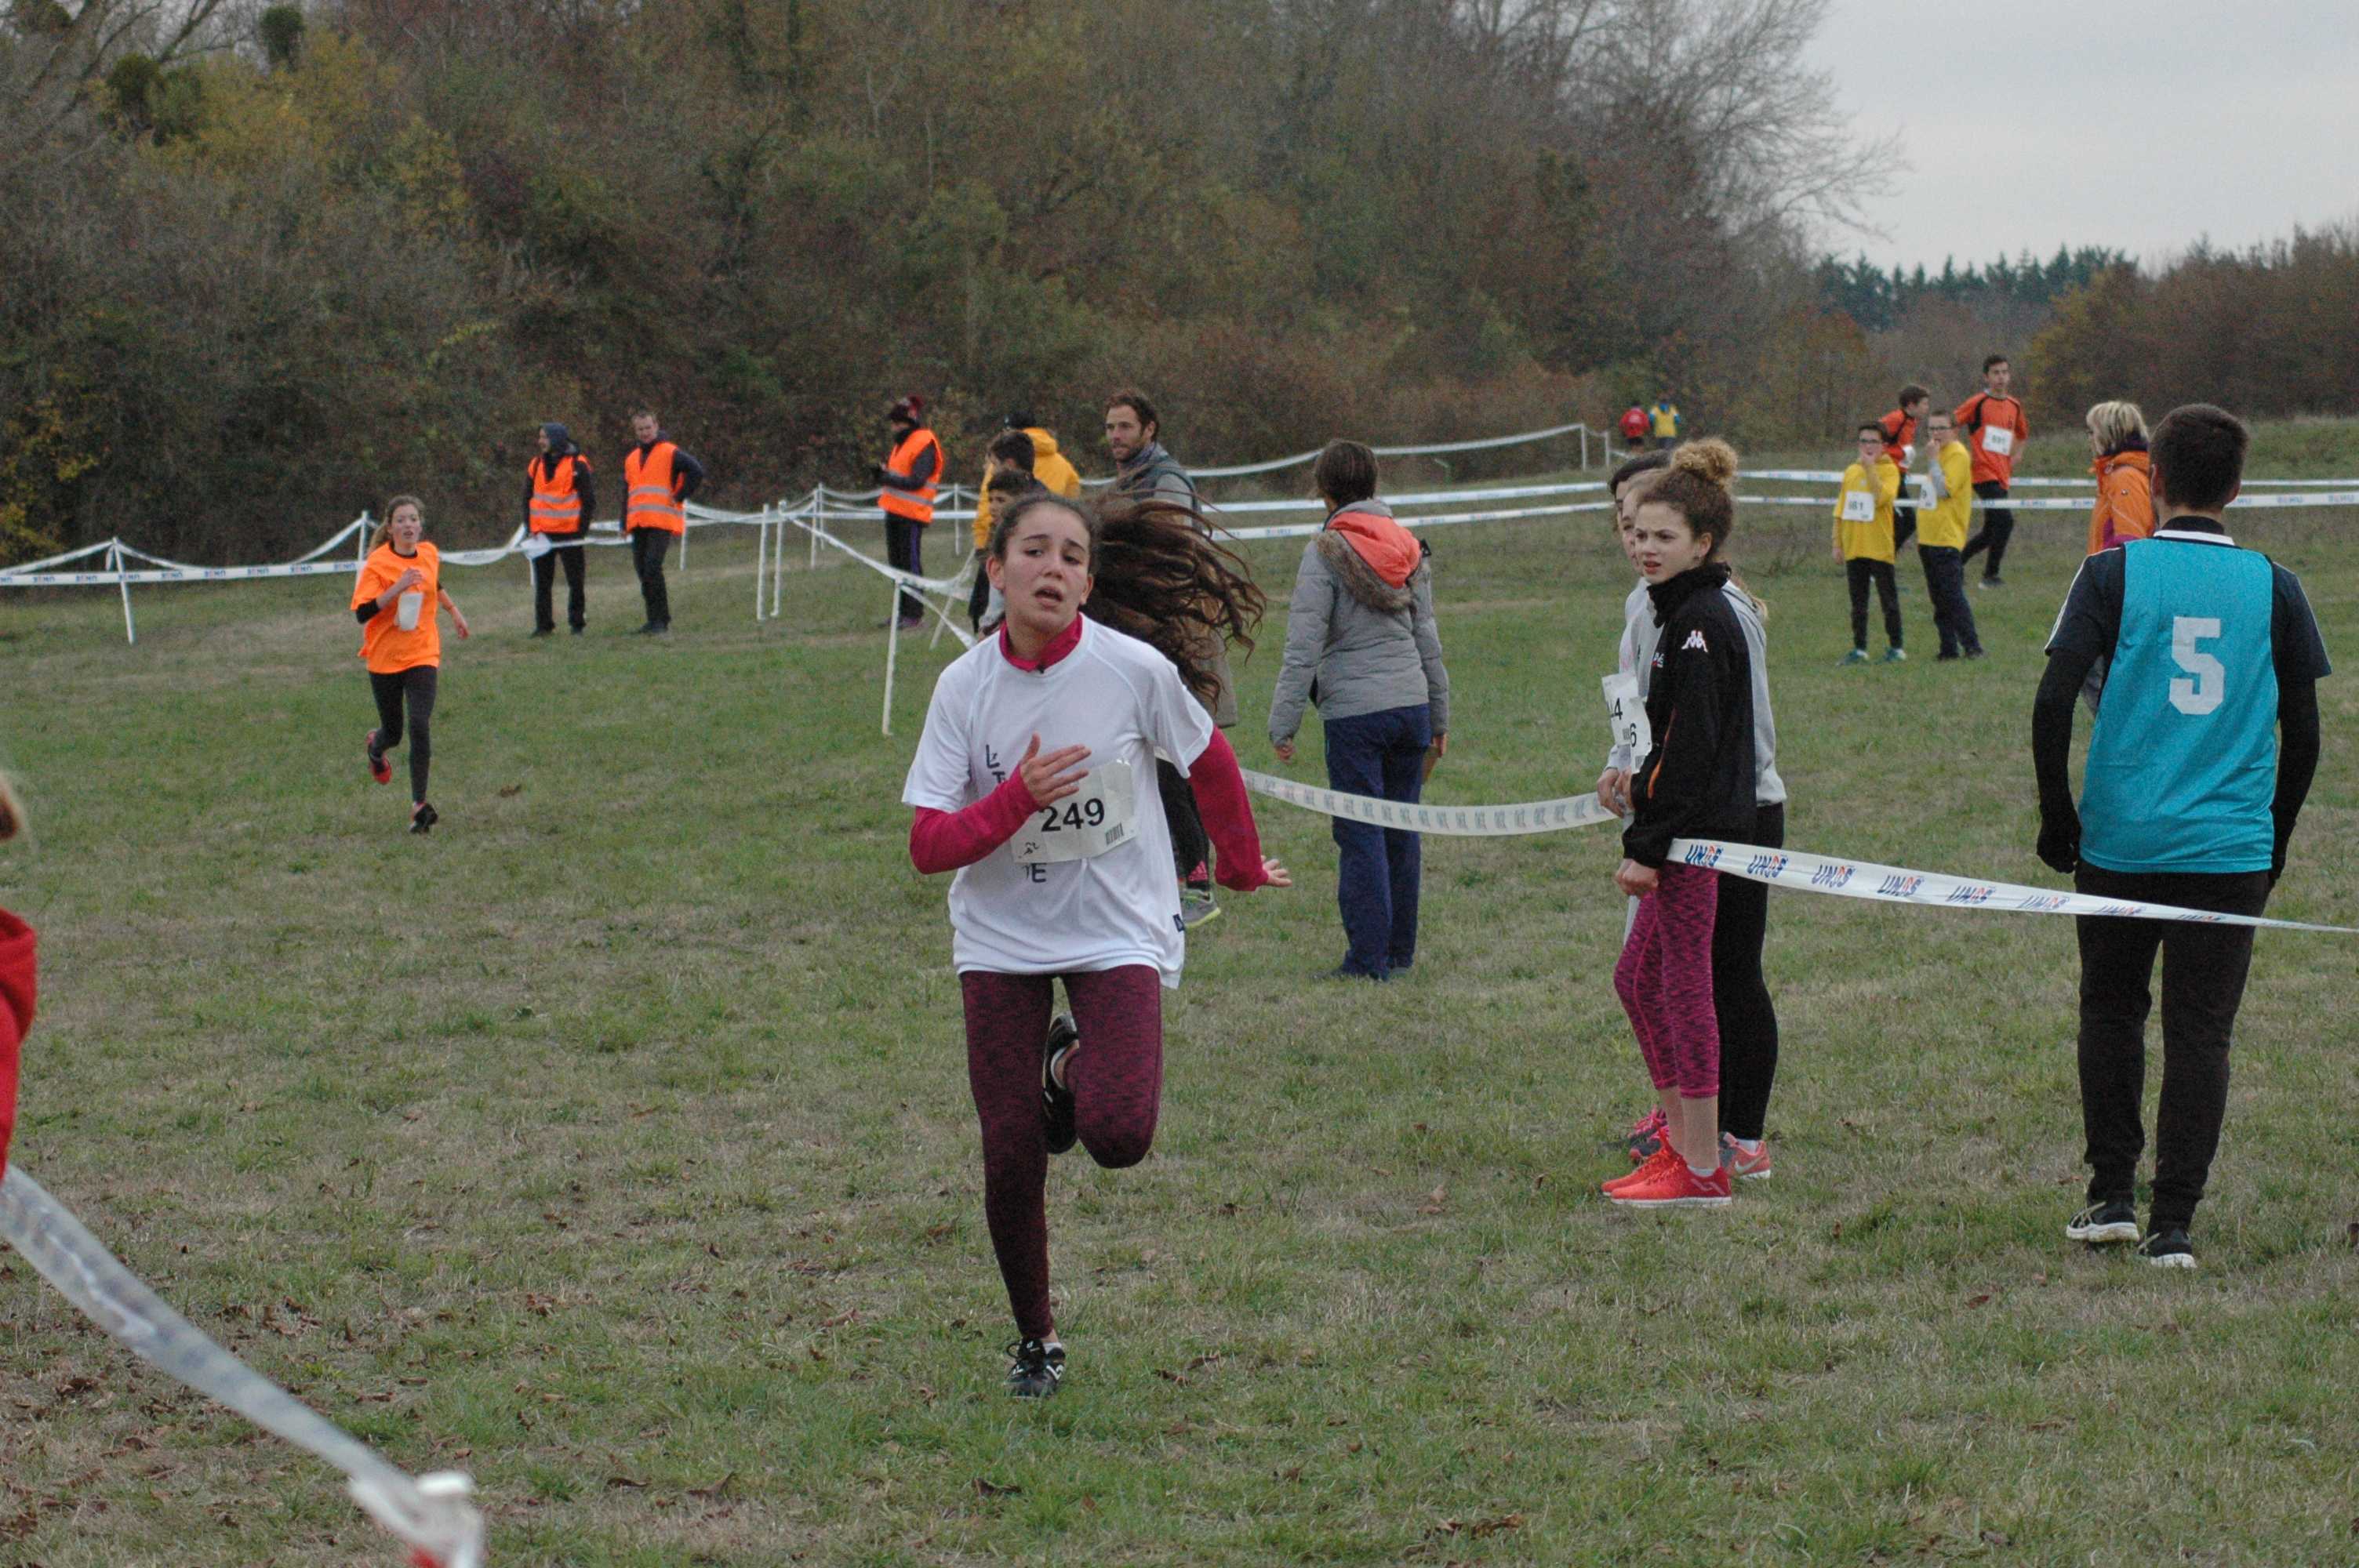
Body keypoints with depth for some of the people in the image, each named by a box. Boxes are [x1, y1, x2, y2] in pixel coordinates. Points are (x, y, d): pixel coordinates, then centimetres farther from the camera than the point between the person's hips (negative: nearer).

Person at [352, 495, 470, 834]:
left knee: (420, 726, -16)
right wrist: (398, 587, -29)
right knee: (392, 732, 12)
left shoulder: (430, 554, 2)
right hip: (384, 658, -2)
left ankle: (419, 805, -12)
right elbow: (362, 612, -22)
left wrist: (452, 610, 34)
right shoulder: (377, 564, -13)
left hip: (422, 656, 2)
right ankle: (375, 747, 51)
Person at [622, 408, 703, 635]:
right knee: (643, 571, 6)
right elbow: (626, 494, 25)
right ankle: (653, 620, 13)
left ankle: (662, 622, -15)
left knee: (653, 567, -17)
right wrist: (624, 523, 17)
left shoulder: (670, 453, -2)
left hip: (662, 522, -7)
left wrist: (679, 497, -10)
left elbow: (697, 472, -10)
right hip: (638, 525, 7)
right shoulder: (631, 458, 20)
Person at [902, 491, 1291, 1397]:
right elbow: (928, 846, -11)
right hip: (1001, 939, 1)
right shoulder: (965, 686, -8)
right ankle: (1034, 1340, 23)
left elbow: (1211, 764, 8)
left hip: (1117, 931, -1)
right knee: (1010, 1154, -1)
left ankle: (1071, 1068, 17)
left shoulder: (1136, 669, -12)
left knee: (1118, 1136, -20)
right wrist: (1018, 797, -26)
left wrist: (1241, 866, 21)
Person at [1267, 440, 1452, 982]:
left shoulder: (1326, 553, -7)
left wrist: (1283, 724, -7)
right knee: (1402, 831, 12)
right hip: (1412, 705, 6)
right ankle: (1401, 949, 18)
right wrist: (1439, 720, 22)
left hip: (1354, 713, -6)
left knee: (1361, 836, -2)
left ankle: (1370, 956, -1)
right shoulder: (1411, 550, 11)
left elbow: (1304, 647, -11)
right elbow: (1429, 641, 15)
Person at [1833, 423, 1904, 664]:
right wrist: (1837, 543, 11)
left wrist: (1870, 468, -19)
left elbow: (1882, 497, -23)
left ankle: (1895, 648, 7)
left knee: (1888, 599, 1)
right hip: (1854, 547, 5)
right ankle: (1859, 649, 13)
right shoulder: (1851, 472, 12)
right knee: (1858, 602, 8)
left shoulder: (1889, 470, -4)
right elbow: (1840, 510, 15)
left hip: (1879, 547, -5)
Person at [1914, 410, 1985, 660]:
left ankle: (1972, 646, -11)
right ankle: (1949, 648, 12)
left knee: (1952, 596, -12)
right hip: (1928, 537, 9)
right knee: (1938, 598, 9)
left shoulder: (1957, 455, -10)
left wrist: (1932, 461, -18)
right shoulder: (1938, 454, 17)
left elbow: (1945, 489, -21)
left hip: (1947, 538, -9)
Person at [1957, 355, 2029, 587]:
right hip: (1983, 473, -7)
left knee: (1991, 531, 11)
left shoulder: (2015, 407, 12)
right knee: (2005, 521, -18)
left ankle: (1955, 563, 27)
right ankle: (1990, 575, -8)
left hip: (2001, 476, 7)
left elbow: (2022, 433, 31)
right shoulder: (1978, 403, -6)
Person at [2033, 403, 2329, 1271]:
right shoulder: (2274, 587, 2)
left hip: (2120, 842, 0)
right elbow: (2302, 734, 5)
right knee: (2200, 1033, 3)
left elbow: (2053, 701, -8)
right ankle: (2172, 1225, 1)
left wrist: (2057, 818, 3)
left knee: (2111, 1012, 17)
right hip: (2231, 847, 0)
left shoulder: (2113, 572, -3)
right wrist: (2274, 843, 17)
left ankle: (2112, 1195, 17)